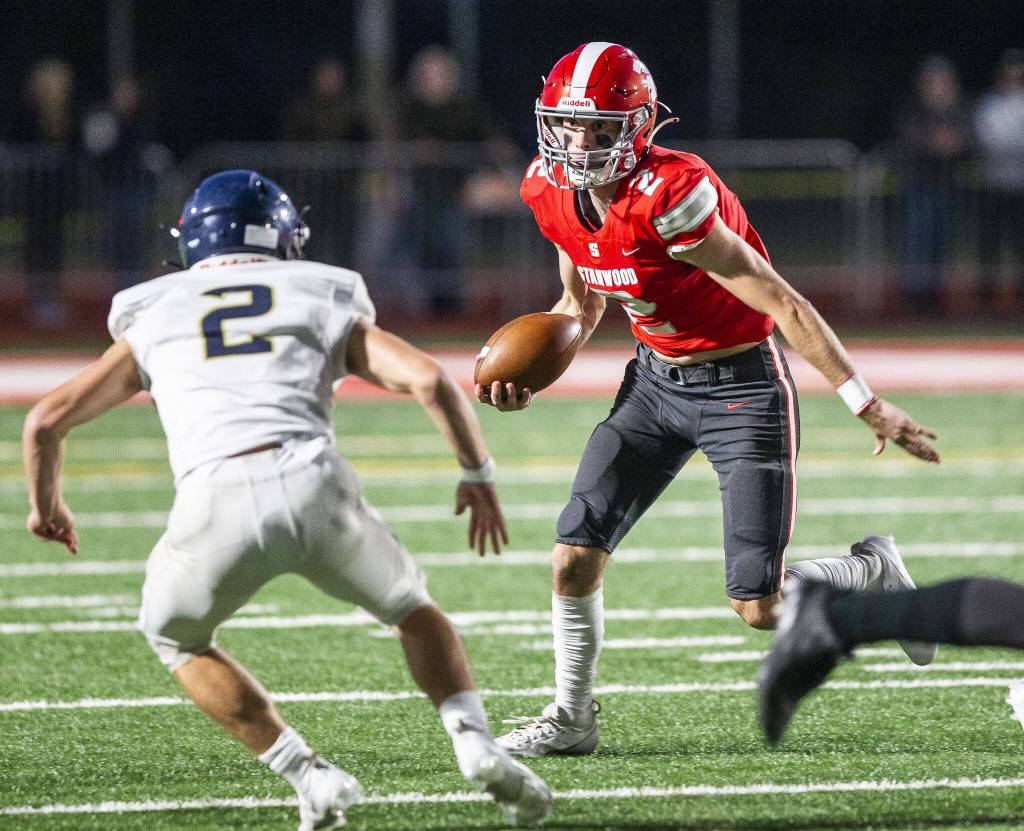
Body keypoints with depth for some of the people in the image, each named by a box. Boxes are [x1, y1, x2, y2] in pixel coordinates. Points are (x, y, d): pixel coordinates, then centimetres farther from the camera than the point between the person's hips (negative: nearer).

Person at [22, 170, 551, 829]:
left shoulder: (153, 320, 26)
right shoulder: (325, 304, 24)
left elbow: (47, 421, 25)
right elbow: (429, 379, 10)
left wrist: (46, 504, 43)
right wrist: (478, 474, 23)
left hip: (216, 503, -1)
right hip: (314, 486, 1)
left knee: (178, 639, 29)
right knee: (409, 607, 30)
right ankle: (475, 743, 5)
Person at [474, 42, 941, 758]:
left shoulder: (668, 195, -30)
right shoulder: (555, 190, -5)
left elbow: (781, 304, -26)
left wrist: (868, 405, -25)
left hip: (741, 387, -7)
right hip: (656, 379, 7)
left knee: (759, 607, -7)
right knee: (574, 560, -1)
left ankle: (871, 574, 23)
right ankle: (572, 718, 19)